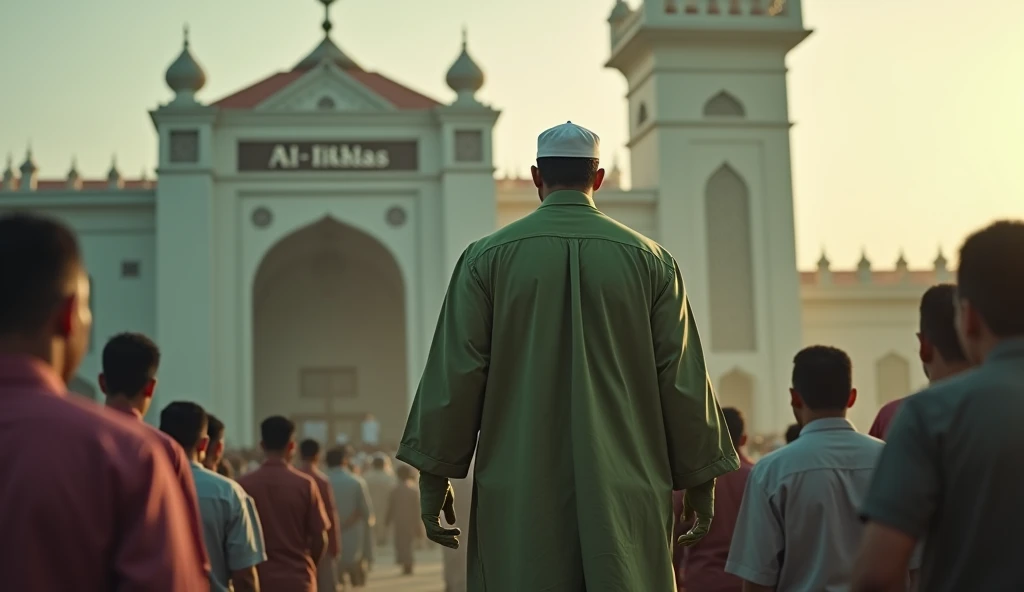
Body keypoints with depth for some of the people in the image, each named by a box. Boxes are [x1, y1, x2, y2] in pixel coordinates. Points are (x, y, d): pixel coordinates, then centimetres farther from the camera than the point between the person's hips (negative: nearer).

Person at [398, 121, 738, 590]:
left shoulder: (488, 256, 1)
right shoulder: (650, 259, 4)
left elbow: (455, 373, -1)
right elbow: (683, 377, 4)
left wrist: (434, 479, 7)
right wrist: (700, 481, 12)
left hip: (519, 494, 0)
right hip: (625, 493, 1)